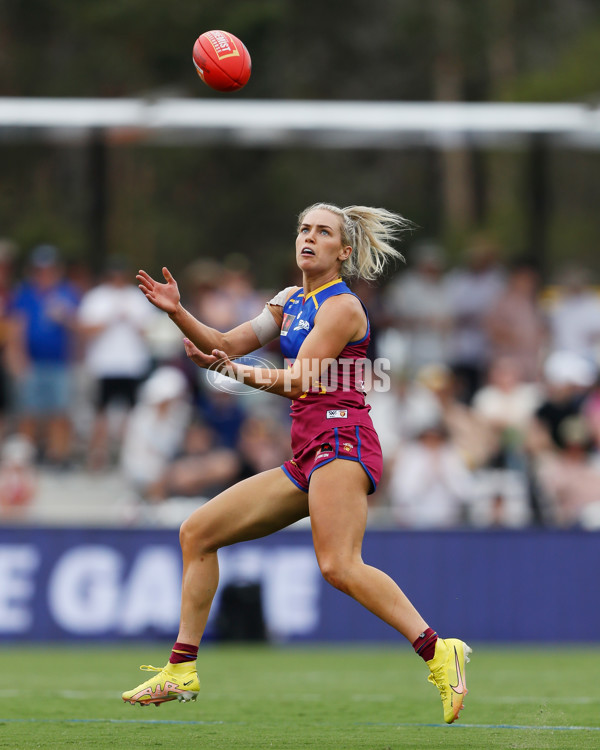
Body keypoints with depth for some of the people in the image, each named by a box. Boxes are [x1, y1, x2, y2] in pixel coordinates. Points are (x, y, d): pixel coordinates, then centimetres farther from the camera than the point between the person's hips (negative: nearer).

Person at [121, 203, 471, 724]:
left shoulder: (342, 305, -5)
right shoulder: (291, 301, 20)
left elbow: (302, 382, -14)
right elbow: (228, 344, 19)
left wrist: (232, 369, -22)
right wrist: (178, 313, 4)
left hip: (340, 438, -9)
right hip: (307, 456, 9)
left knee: (339, 566, -30)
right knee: (198, 531, 8)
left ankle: (439, 654, -32)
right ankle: (182, 672, 10)